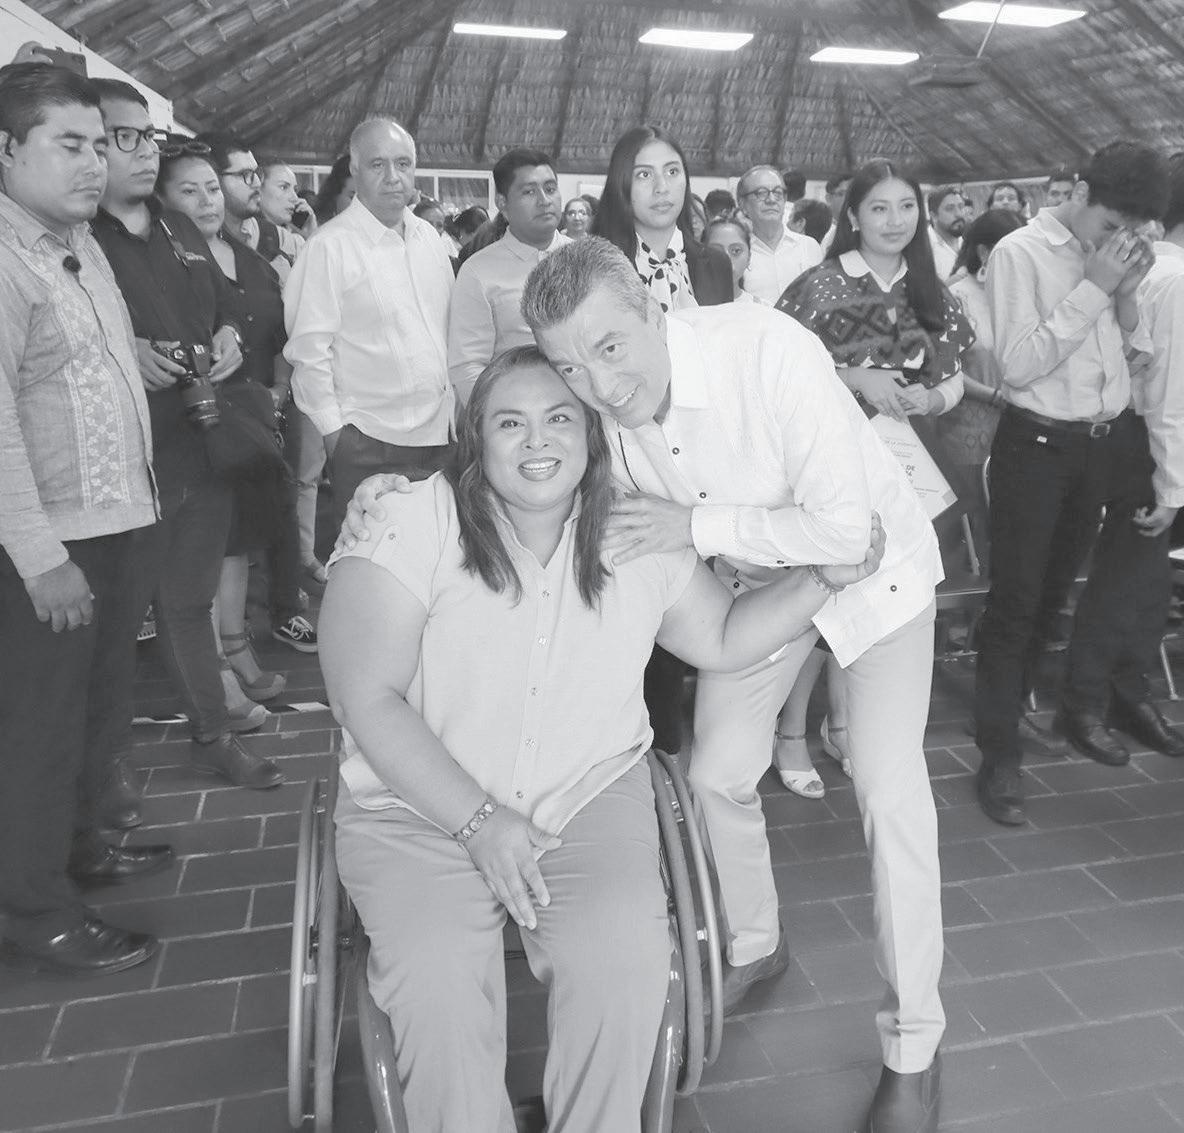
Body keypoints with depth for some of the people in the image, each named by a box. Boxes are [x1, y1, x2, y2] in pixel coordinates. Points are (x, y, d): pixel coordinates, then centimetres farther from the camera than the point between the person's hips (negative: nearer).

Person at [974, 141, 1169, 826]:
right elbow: (1019, 363, -19)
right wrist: (1092, 287, -19)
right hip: (1038, 444, -6)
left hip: (1108, 442, 6)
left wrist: (1128, 291, -6)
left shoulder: (1116, 254, 8)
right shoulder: (1020, 253, -10)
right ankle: (1000, 751, 5)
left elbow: (1140, 352, 9)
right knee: (1017, 598, -3)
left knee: (1054, 588, 19)